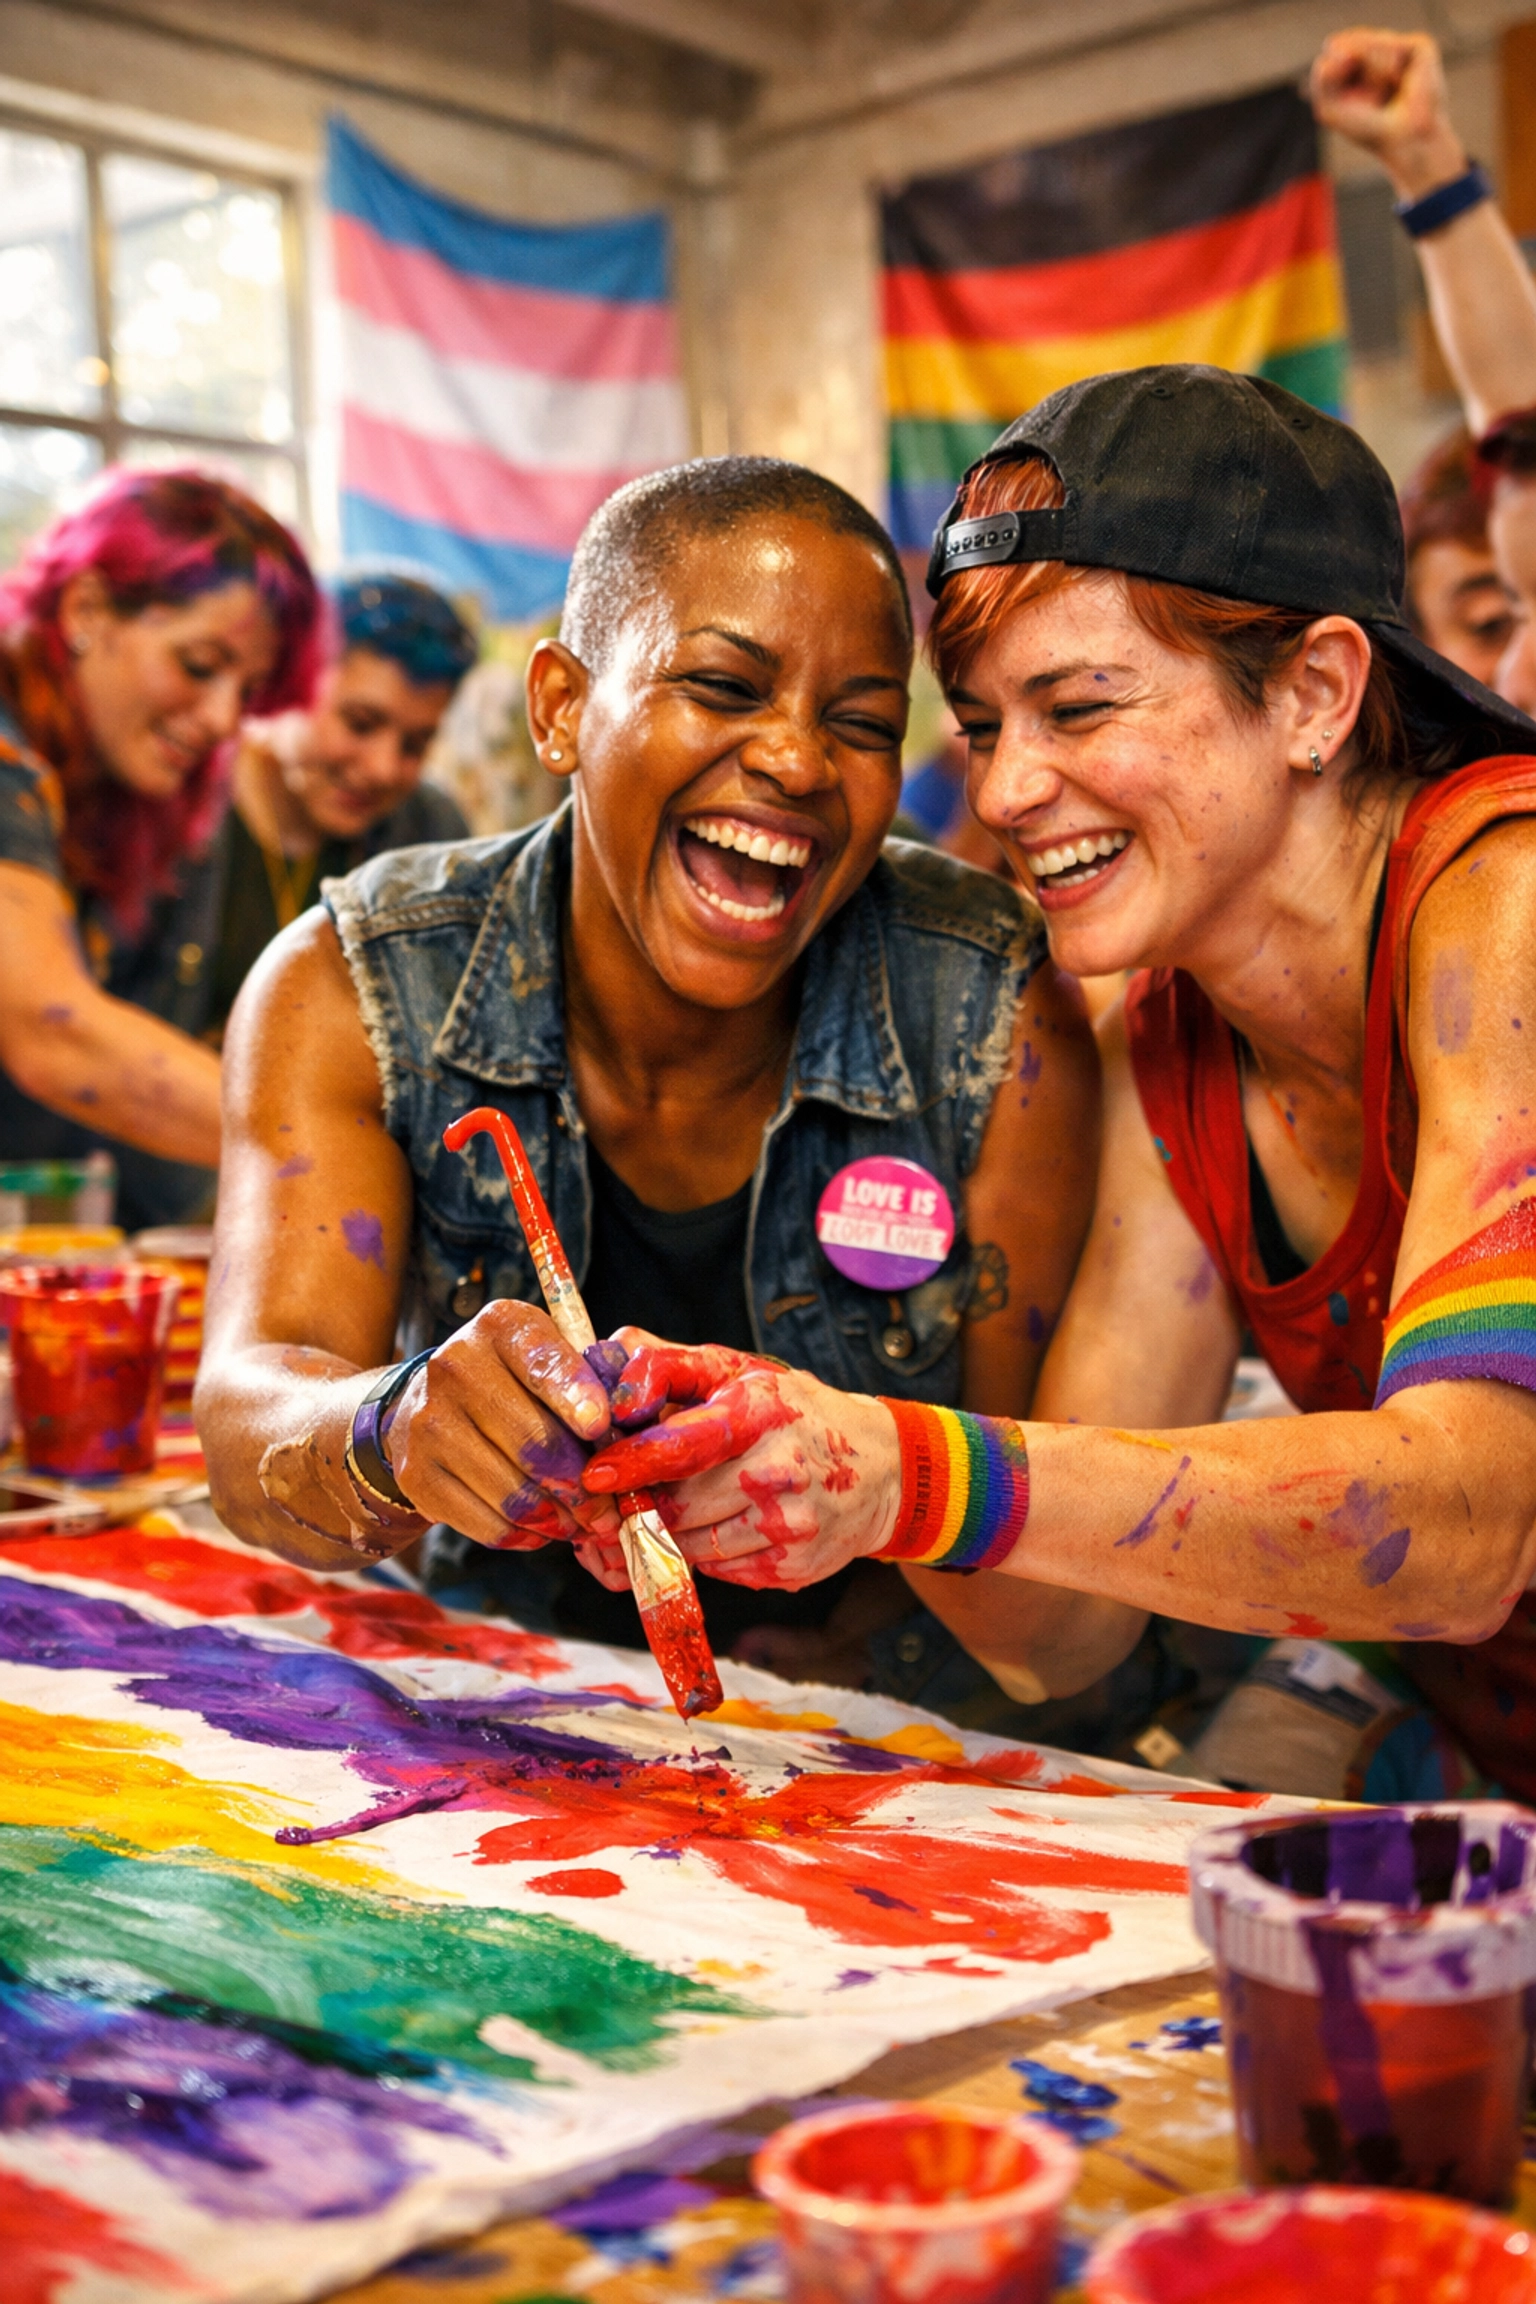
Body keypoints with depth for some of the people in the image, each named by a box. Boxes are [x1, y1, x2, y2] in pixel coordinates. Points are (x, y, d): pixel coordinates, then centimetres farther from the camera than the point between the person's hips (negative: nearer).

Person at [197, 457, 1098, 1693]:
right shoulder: (347, 991, -13)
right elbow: (248, 1420, -24)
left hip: (865, 1733, 0)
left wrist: (839, 1640, -24)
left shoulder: (1005, 1014, -15)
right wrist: (396, 1436, -45)